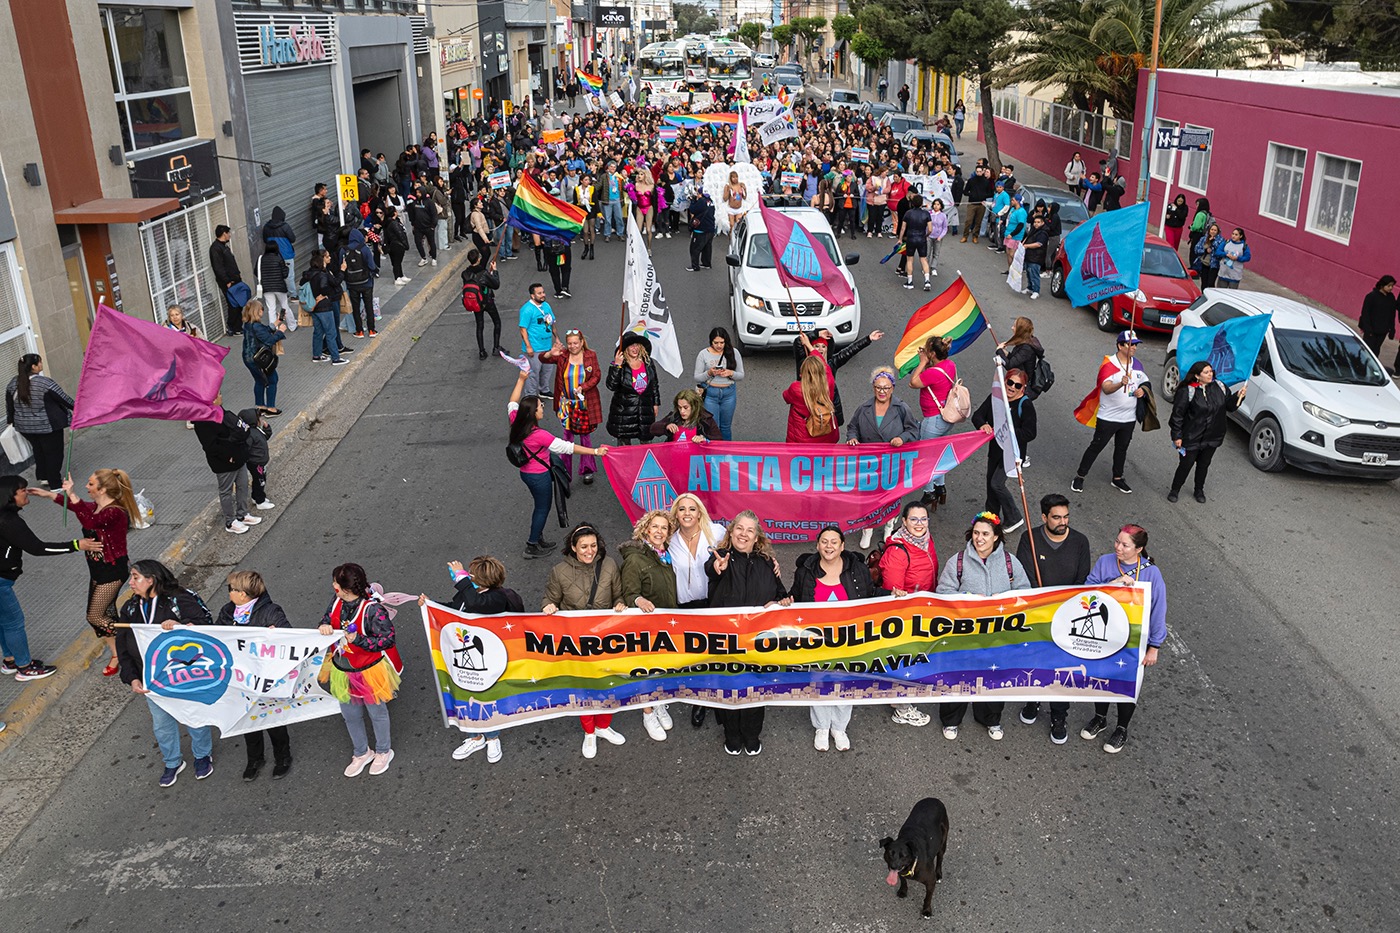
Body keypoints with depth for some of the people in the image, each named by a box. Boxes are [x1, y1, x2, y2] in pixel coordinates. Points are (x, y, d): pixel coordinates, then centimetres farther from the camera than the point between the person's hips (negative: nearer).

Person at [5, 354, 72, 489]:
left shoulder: (13, 383, -2)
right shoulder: (44, 383, -21)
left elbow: (9, 405, 9)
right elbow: (64, 398, -13)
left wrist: (11, 420, 24)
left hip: (24, 426, 6)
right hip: (48, 425, -6)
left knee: (38, 451, 24)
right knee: (53, 452, 6)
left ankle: (43, 477, 34)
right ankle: (55, 484, 10)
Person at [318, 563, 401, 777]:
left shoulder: (372, 609, -29)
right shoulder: (337, 602, -9)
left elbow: (387, 639, -24)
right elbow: (328, 618, 9)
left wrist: (358, 640, -33)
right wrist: (324, 625, -15)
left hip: (369, 671, -6)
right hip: (342, 670, 7)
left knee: (376, 712, 18)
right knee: (350, 715, 23)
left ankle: (383, 752, 43)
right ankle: (361, 753, 47)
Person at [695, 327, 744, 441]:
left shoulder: (733, 353, -1)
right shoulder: (703, 354, -5)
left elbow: (741, 375, 4)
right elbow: (697, 378, -3)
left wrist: (730, 373, -17)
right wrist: (709, 373, -21)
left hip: (729, 393, 2)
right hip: (710, 394, -2)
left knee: (726, 427, 12)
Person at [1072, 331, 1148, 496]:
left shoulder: (1137, 364, 5)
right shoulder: (1109, 365, -18)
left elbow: (1143, 382, 20)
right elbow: (1106, 389, -32)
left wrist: (1142, 390, -4)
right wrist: (1121, 384, -52)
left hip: (1129, 418, 6)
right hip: (1108, 418, -6)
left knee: (1122, 448, 17)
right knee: (1096, 446, 2)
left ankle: (1118, 478, 33)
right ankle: (1079, 477, 13)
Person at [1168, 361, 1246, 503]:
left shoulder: (1219, 387, -1)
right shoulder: (1187, 391, -18)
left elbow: (1230, 406, 8)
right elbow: (1177, 414, -13)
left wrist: (1238, 396, -12)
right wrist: (1177, 436, -13)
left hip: (1212, 437, 5)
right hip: (1192, 437, -5)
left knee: (1204, 464, 17)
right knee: (1186, 464, 3)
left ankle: (1199, 490, 36)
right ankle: (1175, 490, 23)